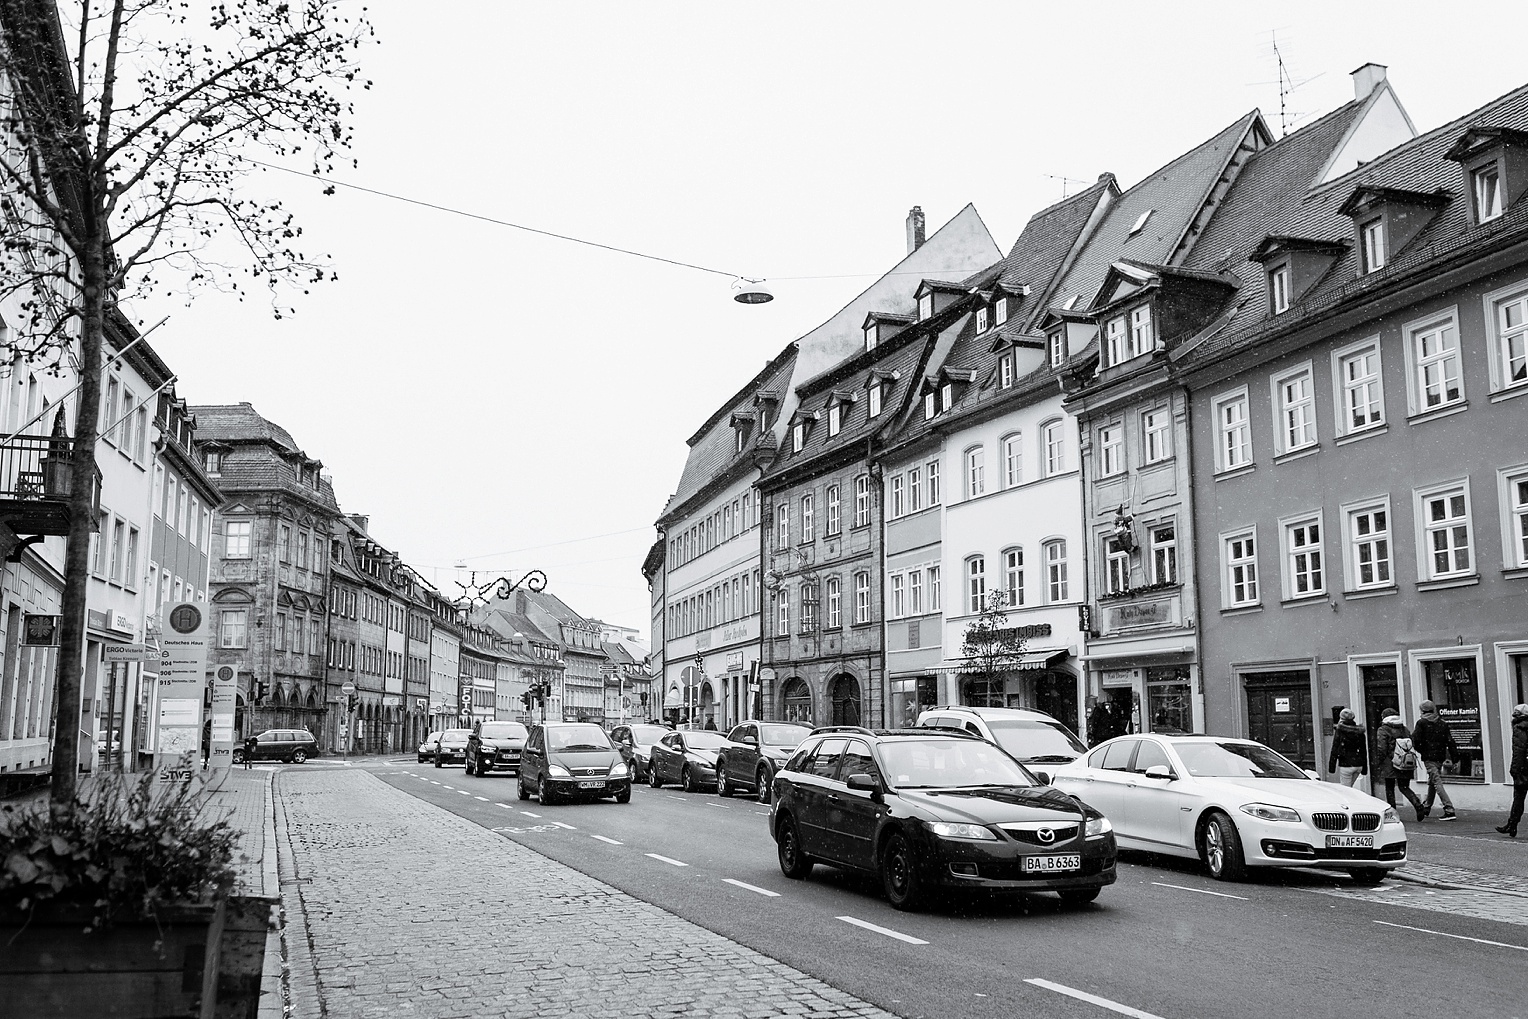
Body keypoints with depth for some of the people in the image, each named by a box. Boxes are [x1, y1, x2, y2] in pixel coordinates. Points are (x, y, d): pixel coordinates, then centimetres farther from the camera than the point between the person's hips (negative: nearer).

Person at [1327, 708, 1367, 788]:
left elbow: (1334, 749, -8)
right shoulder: (1360, 732, 7)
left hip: (1345, 765, -6)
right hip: (1358, 765, 6)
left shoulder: (1339, 730, -8)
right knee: (1349, 787, 20)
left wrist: (1331, 766, -3)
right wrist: (1364, 768, 18)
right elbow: (1364, 751, 12)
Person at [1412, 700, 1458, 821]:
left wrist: (1420, 750, 7)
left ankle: (1449, 810, -20)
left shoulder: (1421, 723, -6)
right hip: (1440, 757, 6)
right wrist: (1455, 757, 6)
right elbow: (1450, 741, 5)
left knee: (1437, 783, -9)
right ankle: (1426, 807, 35)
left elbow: (1415, 740, -11)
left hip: (1428, 757, -6)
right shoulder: (1442, 724, 8)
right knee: (1432, 782, 20)